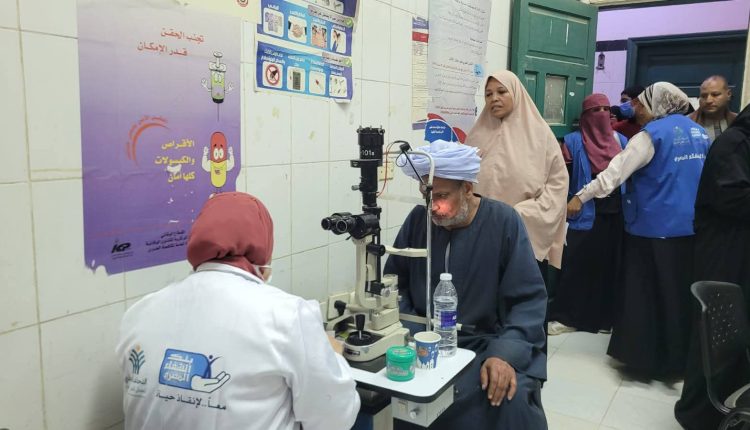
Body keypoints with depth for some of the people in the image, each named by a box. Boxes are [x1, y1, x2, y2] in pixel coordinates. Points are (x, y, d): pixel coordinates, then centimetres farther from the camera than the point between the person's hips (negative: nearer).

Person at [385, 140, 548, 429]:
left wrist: (506, 353, -23)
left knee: (510, 400, -29)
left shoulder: (504, 222, -9)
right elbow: (395, 282, 10)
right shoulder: (418, 220, 2)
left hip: (487, 343, -3)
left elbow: (529, 299, -9)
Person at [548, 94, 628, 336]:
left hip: (615, 215, 4)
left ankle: (604, 317, 20)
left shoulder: (621, 141, 12)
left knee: (609, 265, 8)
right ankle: (566, 317, 7)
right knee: (577, 265, -2)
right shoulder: (573, 142, -1)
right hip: (584, 215, -4)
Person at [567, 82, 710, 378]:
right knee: (680, 291, 13)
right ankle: (677, 358, 23)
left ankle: (643, 356, 11)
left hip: (653, 227, -7)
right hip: (690, 226, 7)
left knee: (645, 293, 4)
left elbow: (616, 170, -17)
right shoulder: (699, 132, 10)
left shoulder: (653, 133, -11)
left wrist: (581, 197, -15)